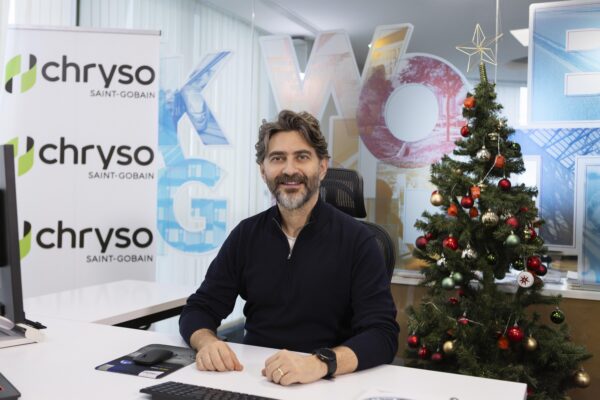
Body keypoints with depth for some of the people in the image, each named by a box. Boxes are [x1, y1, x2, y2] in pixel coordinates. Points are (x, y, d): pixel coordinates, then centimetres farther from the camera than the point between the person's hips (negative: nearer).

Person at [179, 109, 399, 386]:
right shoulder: (245, 235, 3)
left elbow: (382, 334, -15)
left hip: (325, 384, -2)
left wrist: (321, 362, -34)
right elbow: (199, 309, 5)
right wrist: (207, 342, -18)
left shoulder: (356, 240, -8)